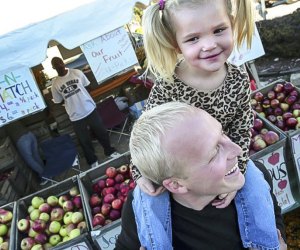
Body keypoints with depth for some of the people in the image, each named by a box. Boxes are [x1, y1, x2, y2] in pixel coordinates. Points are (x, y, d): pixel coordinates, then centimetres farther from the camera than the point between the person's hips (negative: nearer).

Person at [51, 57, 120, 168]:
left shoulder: (76, 72, -5)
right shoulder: (55, 83, -6)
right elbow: (58, 101, 3)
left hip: (90, 109, 1)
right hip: (76, 116, -1)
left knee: (101, 132, 16)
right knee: (84, 140, 12)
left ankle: (109, 151, 41)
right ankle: (92, 161, 35)